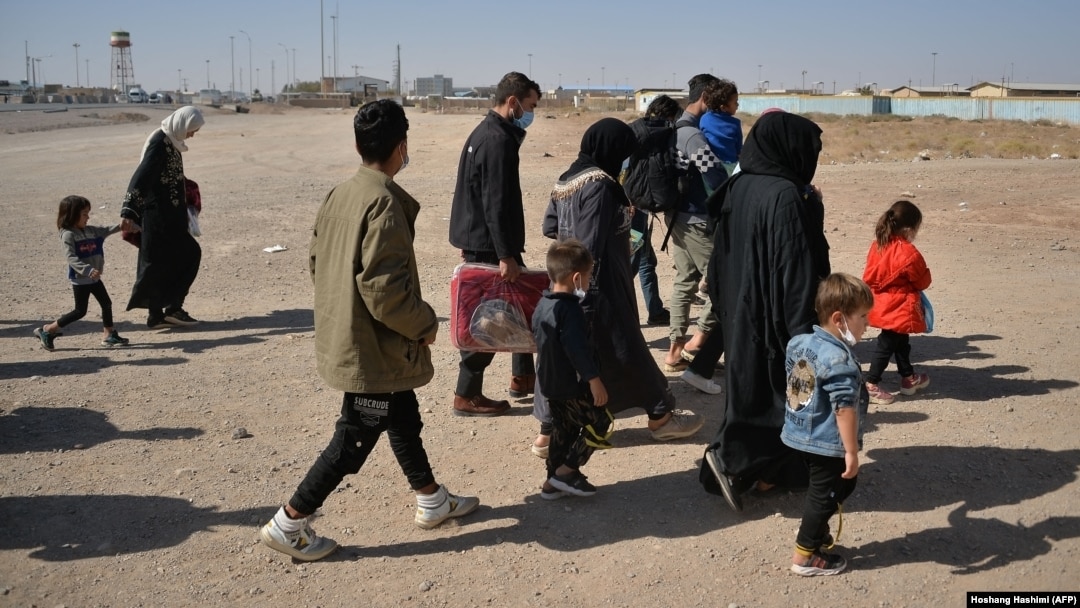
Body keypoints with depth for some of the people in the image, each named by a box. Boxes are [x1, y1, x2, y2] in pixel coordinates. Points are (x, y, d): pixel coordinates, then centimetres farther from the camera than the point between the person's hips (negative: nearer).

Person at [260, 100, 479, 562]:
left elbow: (317, 262, 12)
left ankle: (433, 501, 38)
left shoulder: (339, 196, 3)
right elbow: (385, 288, -27)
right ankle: (288, 524, 12)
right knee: (354, 440, 4)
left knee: (404, 421, 22)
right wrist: (425, 324, -11)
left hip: (344, 338, 9)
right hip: (375, 350, -9)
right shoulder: (385, 203, -23)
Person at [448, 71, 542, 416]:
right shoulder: (498, 140, -18)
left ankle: (523, 377, 27)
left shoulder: (485, 132, 14)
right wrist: (506, 255, -23)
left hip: (478, 240, 10)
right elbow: (497, 205, -24)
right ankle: (467, 396, 6)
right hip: (489, 245, -10)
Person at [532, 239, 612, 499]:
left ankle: (553, 482, 22)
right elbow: (577, 349, -27)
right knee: (599, 422, 2)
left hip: (549, 383, 9)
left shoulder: (542, 304, 7)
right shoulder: (570, 309, -22)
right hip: (570, 384, -9)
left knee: (563, 429, 18)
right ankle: (566, 471, 3)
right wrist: (595, 380, -24)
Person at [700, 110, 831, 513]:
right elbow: (795, 267, -22)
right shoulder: (785, 196, -21)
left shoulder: (738, 188, 4)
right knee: (784, 389, 5)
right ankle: (730, 459, -1)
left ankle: (767, 468, 25)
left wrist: (727, 304, 20)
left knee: (752, 386, 16)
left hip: (741, 311, 8)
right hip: (774, 314, -8)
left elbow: (722, 258, 11)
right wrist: (805, 329, -20)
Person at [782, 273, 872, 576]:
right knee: (825, 494, 7)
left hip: (801, 435, 8)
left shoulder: (799, 342, 3)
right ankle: (805, 556, 17)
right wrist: (851, 451, -23)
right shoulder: (839, 359, -24)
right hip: (828, 444, -8)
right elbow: (844, 408, -27)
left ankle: (813, 533, 39)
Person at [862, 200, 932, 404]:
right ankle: (871, 386, 2)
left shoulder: (878, 245, 0)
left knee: (901, 342, 23)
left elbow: (871, 275, 7)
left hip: (882, 302, 8)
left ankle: (908, 379, 37)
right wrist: (925, 273, 13)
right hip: (900, 307, -8)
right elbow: (923, 281, -8)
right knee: (886, 345, -1)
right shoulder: (908, 253, -21)